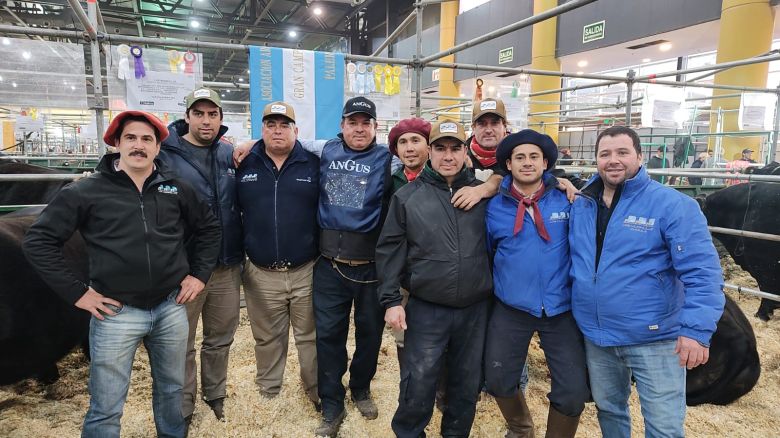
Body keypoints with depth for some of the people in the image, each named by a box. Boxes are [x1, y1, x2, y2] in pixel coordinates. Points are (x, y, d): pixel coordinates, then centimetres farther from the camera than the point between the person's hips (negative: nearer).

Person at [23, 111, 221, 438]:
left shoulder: (176, 188, 3)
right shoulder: (87, 191, -5)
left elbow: (209, 227, 15)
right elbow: (38, 240, -1)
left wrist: (200, 274, 7)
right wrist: (76, 292, -6)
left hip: (171, 307, 3)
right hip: (117, 313, -3)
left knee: (171, 389, 21)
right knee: (105, 410, 7)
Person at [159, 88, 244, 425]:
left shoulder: (230, 154, 7)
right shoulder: (164, 153, -7)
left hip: (228, 267, 4)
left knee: (220, 339, 19)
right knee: (181, 344, 11)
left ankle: (215, 394, 40)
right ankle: (183, 408, 31)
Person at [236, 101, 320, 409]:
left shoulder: (314, 164, -1)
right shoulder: (244, 164, 4)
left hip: (306, 272, -1)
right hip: (260, 275, 2)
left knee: (311, 337, 12)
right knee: (267, 340, 17)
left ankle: (318, 394, 31)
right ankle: (267, 395, 37)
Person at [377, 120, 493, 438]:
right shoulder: (407, 196, -2)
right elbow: (389, 250, -2)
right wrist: (391, 300, -6)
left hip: (475, 309, 2)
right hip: (426, 309, -2)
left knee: (467, 383, 16)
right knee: (418, 383, 5)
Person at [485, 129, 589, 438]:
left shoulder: (567, 201, -4)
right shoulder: (495, 207, -2)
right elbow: (486, 253, 9)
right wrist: (497, 286, 8)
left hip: (562, 309, 0)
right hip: (510, 309, 1)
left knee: (573, 392, 0)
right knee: (498, 381, 11)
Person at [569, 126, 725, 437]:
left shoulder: (672, 205, -14)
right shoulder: (580, 205, 2)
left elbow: (702, 271, -18)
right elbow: (573, 261, 15)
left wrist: (697, 330, -25)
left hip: (655, 338, -4)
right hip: (595, 336, 5)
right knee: (608, 409, 23)